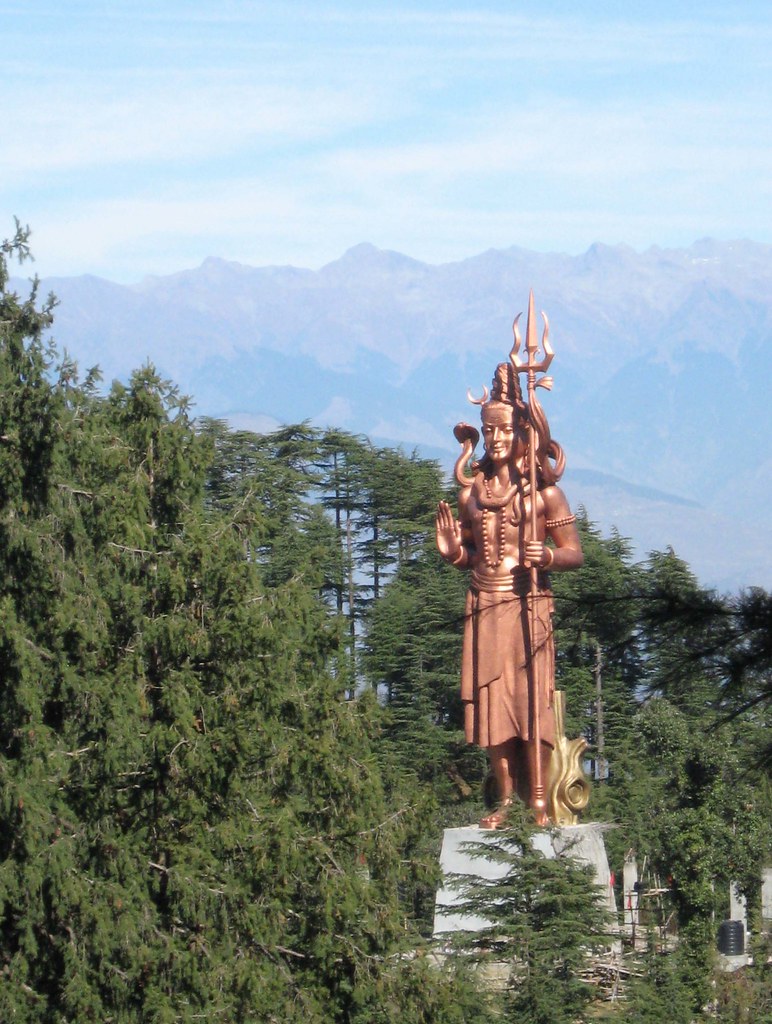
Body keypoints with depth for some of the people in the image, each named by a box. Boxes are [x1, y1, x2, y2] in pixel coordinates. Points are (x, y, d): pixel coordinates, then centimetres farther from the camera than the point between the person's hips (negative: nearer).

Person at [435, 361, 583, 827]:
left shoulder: (543, 492, -2)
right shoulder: (472, 492, 11)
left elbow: (575, 552, -3)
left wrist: (546, 556, -22)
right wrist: (454, 552, -1)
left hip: (528, 604, -4)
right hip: (484, 607, 4)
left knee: (532, 700, -6)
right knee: (492, 702, 2)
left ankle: (537, 800, -2)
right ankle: (505, 801, 8)